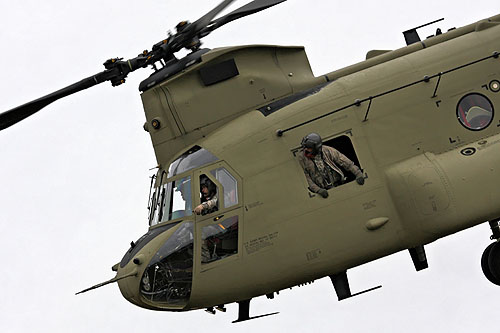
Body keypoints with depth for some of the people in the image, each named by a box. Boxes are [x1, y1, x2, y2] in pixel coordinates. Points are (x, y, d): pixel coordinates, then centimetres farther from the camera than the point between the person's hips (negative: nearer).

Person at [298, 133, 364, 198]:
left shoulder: (327, 151, -8)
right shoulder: (301, 158, -10)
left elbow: (346, 162, -1)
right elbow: (306, 178, -10)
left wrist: (358, 174, -7)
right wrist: (318, 190, -23)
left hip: (338, 185, 2)